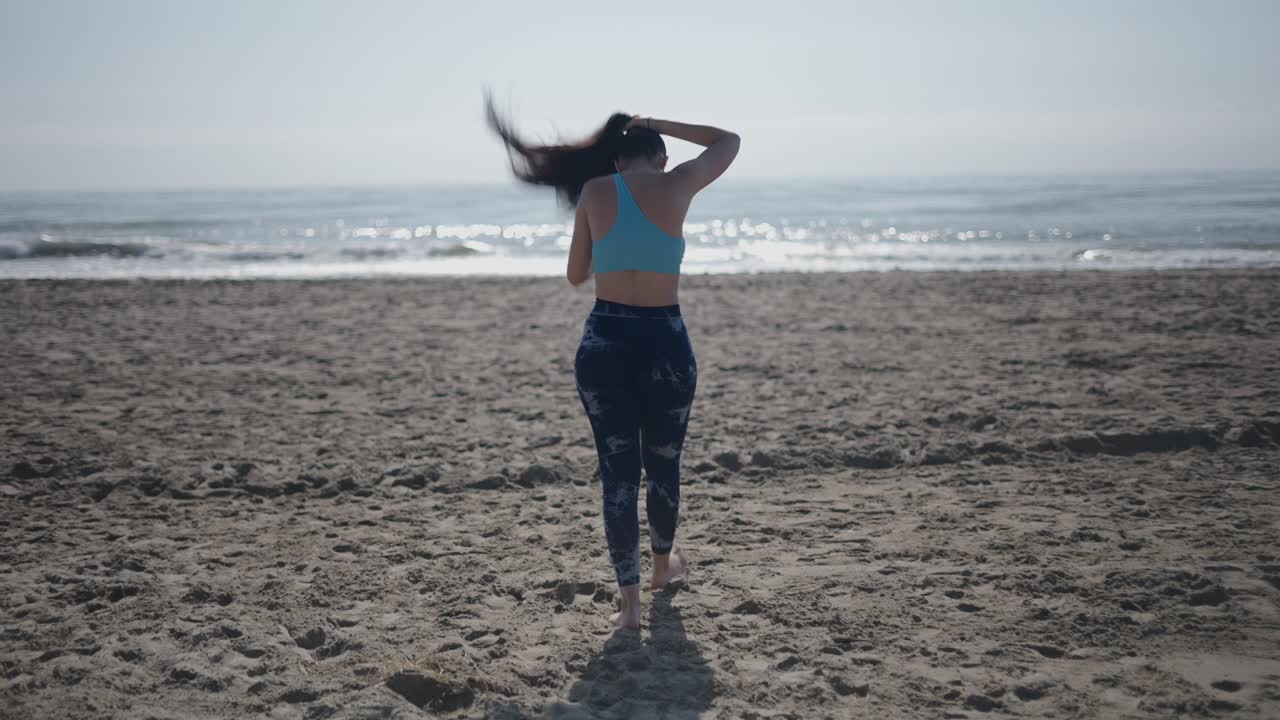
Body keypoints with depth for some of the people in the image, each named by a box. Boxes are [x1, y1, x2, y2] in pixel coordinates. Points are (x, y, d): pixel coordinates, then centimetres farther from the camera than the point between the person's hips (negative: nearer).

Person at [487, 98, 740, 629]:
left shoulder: (594, 191, 2)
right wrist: (657, 125, 17)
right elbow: (729, 141, 17)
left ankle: (629, 600, 9)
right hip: (665, 343, 0)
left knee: (618, 471, 7)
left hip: (604, 343, 1)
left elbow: (576, 275, 11)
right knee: (663, 464, 19)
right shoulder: (677, 186, -2)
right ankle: (663, 564, 41)